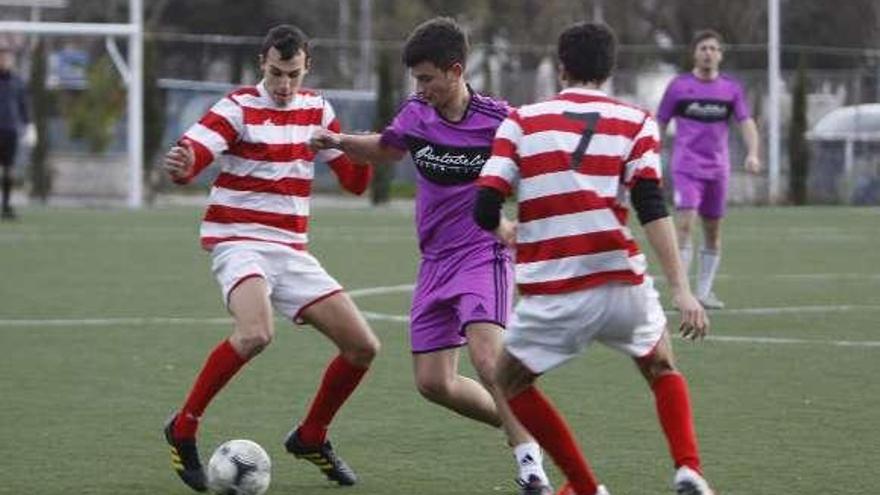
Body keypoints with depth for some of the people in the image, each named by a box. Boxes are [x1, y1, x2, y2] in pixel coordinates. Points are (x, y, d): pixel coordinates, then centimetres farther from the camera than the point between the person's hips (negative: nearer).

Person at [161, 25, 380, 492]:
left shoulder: (317, 110, 9)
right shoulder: (239, 108, -9)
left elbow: (354, 181, 13)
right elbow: (192, 153, -23)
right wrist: (181, 164, -48)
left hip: (291, 251, 6)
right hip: (238, 244, -6)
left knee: (362, 347, 1)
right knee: (255, 334, -34)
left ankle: (311, 437, 22)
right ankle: (183, 428, -18)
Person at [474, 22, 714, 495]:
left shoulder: (522, 120, 6)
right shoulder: (635, 122, 5)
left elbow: (484, 208, 0)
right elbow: (652, 209, -8)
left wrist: (505, 230, 24)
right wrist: (682, 290, -10)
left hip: (552, 296, -1)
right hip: (621, 284, 1)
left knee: (511, 378, 24)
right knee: (662, 368, 28)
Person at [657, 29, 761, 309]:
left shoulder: (731, 89, 5)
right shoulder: (679, 86, 0)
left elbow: (746, 123, 0)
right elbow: (660, 124, 6)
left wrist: (752, 154, -17)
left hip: (718, 168, 3)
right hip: (686, 167, -3)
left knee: (713, 231, 8)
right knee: (685, 224, -17)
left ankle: (704, 291, 18)